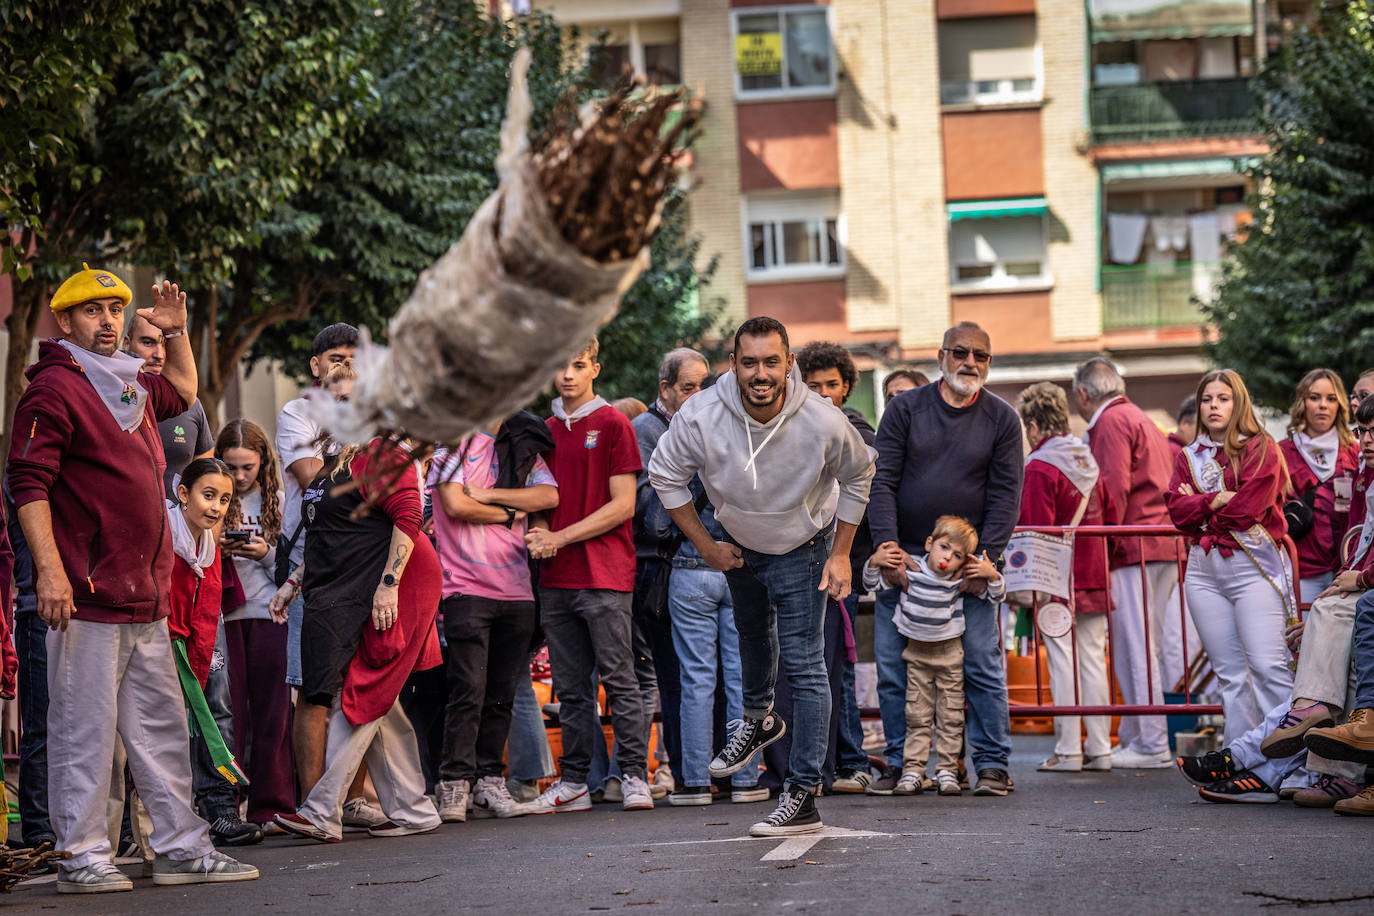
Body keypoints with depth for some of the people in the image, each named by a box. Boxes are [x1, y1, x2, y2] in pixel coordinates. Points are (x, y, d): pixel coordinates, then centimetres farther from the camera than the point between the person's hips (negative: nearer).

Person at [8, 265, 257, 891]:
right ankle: (82, 857, 2)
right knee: (85, 728, -4)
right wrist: (49, 569, -23)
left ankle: (181, 848, 16)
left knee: (161, 726, 10)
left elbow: (183, 393, 41)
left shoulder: (130, 386, 17)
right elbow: (28, 485, -15)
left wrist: (176, 333, 26)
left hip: (147, 599, 9)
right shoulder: (53, 389, -8)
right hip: (86, 595, -9)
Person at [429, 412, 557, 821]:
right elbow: (456, 505, -10)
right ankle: (454, 786, -7)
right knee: (468, 691, -11)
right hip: (467, 588, -4)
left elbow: (549, 496, -2)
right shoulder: (454, 442, 3)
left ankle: (489, 782, 10)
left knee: (502, 694, 4)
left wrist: (488, 495, -9)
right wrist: (510, 513, 0)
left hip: (517, 591, 5)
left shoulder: (523, 448, 15)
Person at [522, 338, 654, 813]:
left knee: (618, 678, -5)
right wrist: (537, 533, -2)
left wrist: (560, 537, -11)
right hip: (556, 579, 6)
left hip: (604, 575, -6)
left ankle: (634, 776, -1)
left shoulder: (613, 424, -2)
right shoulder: (545, 431, 16)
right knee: (570, 687, 8)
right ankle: (573, 782, 12)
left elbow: (622, 506, -7)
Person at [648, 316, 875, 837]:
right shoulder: (701, 418, -29)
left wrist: (841, 553, -9)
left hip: (803, 549, -3)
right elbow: (665, 475, -10)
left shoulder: (823, 424, -30)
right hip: (738, 544, 3)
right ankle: (758, 717, 58)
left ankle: (803, 795, -11)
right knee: (752, 633, 29)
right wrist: (705, 546, -8)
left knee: (803, 665, -13)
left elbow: (858, 475, -8)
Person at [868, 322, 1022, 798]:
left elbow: (1005, 494, -1)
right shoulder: (906, 409, 3)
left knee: (982, 666, -3)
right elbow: (882, 482, -1)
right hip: (903, 559, 1)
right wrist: (888, 547, -12)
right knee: (892, 668, 1)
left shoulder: (1001, 418, 3)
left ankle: (992, 765, 4)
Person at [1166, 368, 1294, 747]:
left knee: (1267, 666, -14)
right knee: (1229, 672, 5)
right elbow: (1176, 509, 4)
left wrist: (1197, 507, 0)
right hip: (1204, 571, 5)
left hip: (1253, 566, -5)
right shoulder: (1189, 457, 18)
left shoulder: (1260, 450, 2)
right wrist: (1215, 501, -11)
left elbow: (1248, 507, -10)